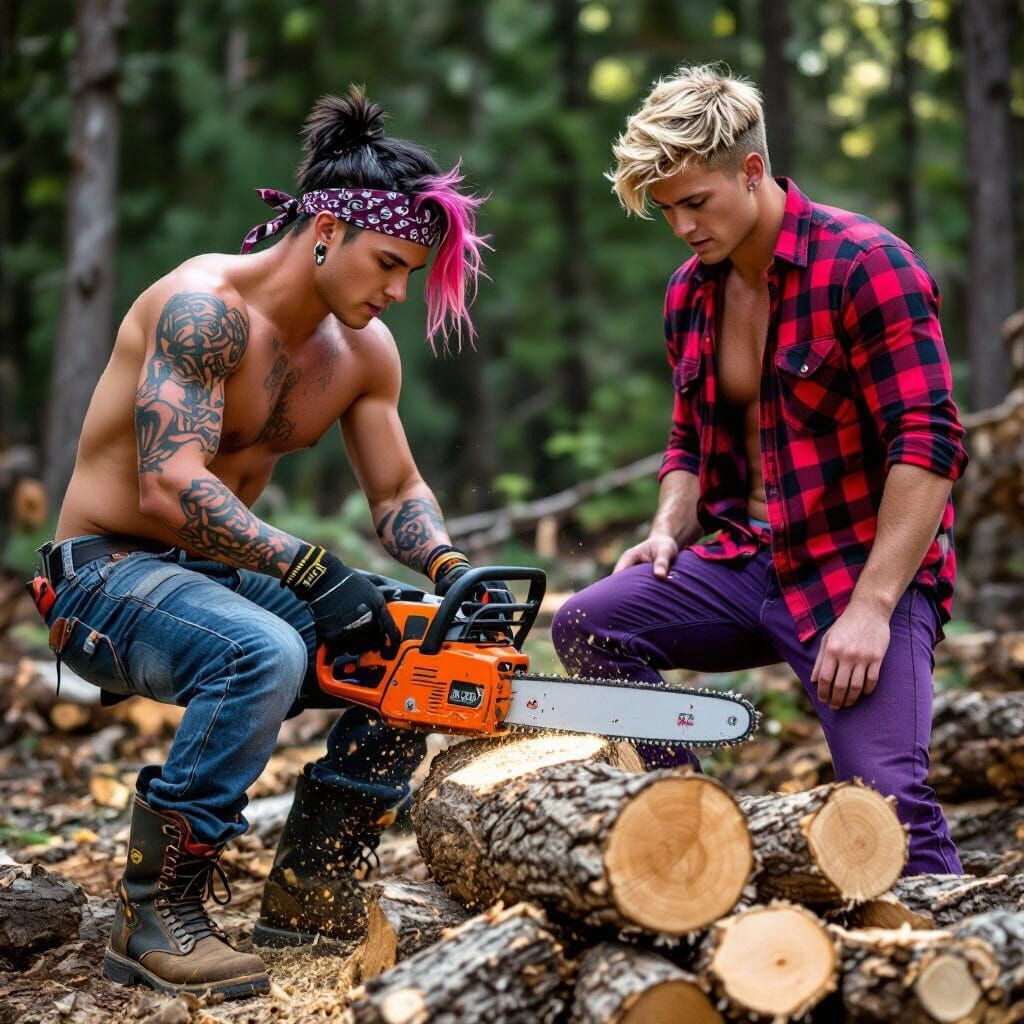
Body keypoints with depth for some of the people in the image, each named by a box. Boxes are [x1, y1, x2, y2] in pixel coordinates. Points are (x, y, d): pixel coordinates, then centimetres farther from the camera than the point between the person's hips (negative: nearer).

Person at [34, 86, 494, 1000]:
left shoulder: (365, 348, 4)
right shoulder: (205, 307, -22)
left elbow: (398, 493, 10)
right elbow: (170, 489, -30)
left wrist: (453, 573, -10)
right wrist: (316, 571, -33)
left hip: (224, 577, 8)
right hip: (103, 578, -8)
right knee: (264, 655, -36)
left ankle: (309, 889, 4)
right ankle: (156, 919, -23)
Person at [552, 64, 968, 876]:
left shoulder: (866, 265, -13)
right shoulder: (691, 292, 10)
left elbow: (930, 446, -18)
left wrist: (871, 607, -23)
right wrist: (670, 531, 0)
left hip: (861, 568, -6)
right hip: (746, 560, 7)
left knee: (886, 793, -21)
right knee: (588, 625, -11)